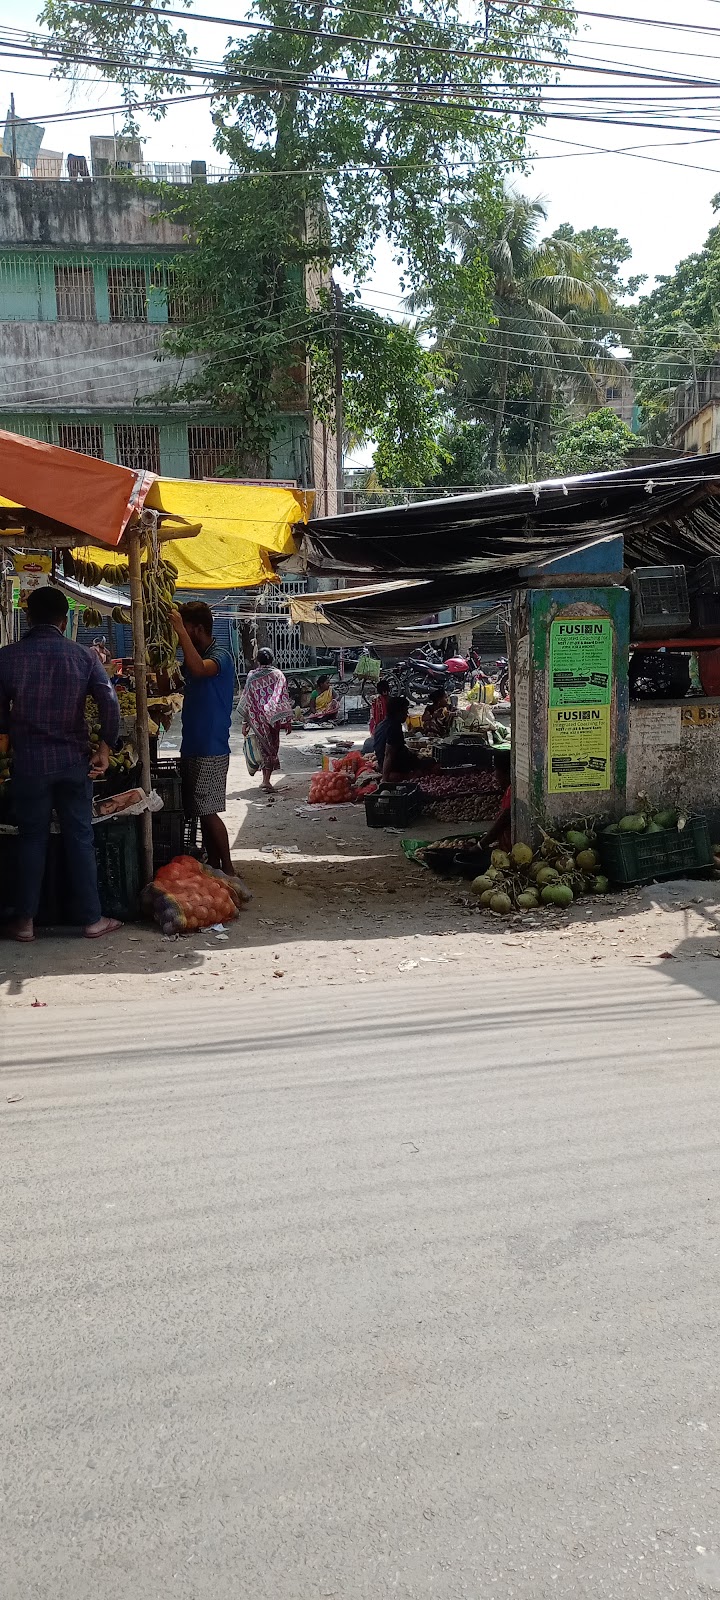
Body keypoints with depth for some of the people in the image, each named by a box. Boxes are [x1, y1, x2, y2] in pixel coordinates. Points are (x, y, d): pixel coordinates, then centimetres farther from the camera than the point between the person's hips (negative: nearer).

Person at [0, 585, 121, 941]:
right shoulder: (83, 655, -4)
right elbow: (110, 703, -11)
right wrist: (106, 747, -2)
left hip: (29, 763, 0)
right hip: (74, 761, 1)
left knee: (32, 839, 11)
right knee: (79, 838, 9)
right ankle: (92, 919, 13)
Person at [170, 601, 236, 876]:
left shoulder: (220, 657, -13)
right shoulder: (194, 656, 15)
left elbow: (199, 669, -35)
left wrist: (180, 630, -32)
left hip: (210, 749, -9)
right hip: (193, 746, 9)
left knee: (208, 812, -8)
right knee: (201, 812, 11)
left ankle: (227, 869, 0)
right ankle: (213, 867, 18)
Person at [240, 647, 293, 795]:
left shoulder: (251, 676, 1)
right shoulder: (278, 674, -3)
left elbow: (246, 700, 2)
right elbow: (283, 698, -8)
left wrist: (245, 722, 8)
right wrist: (288, 720, -6)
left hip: (257, 719, 2)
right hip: (273, 717, -1)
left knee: (264, 747, 14)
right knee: (272, 747, 5)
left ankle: (265, 779, 19)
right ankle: (267, 779, -7)